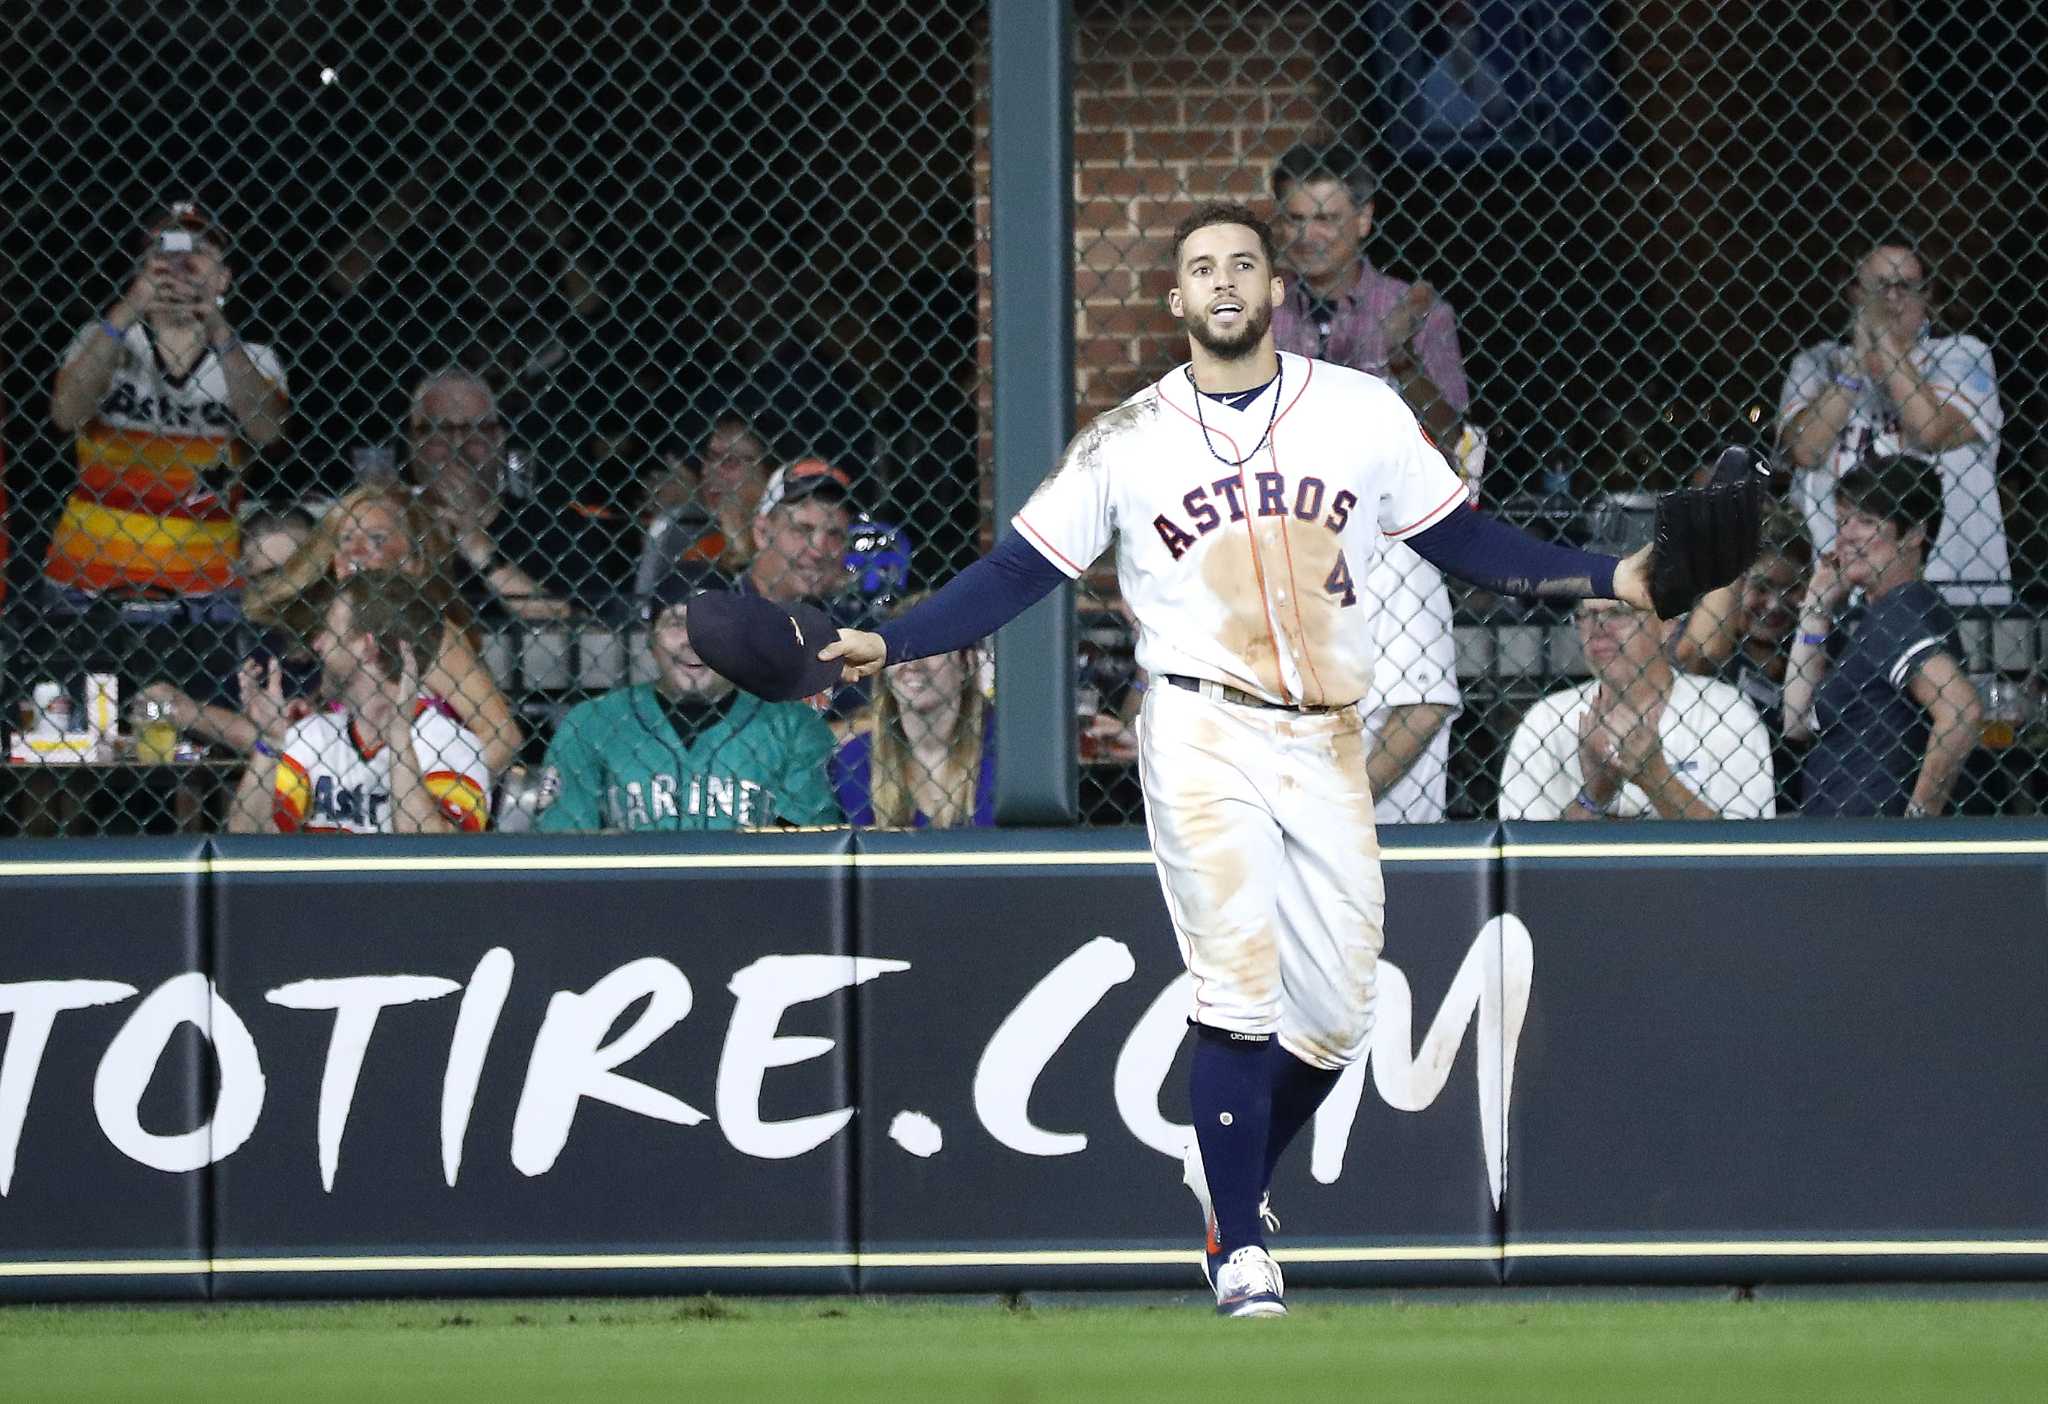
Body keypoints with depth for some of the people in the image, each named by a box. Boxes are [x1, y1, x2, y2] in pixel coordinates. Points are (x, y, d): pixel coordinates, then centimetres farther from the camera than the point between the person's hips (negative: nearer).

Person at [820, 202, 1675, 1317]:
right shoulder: (1127, 442, 4)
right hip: (1202, 732, -3)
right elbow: (1018, 571, 5)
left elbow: (1463, 542, 13)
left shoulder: (1361, 412, 8)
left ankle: (1229, 1170, 28)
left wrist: (1609, 579, 3)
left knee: (1335, 1015, 2)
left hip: (1327, 742, 3)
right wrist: (887, 644, -7)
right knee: (1239, 990, -14)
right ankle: (1241, 1248, -10)